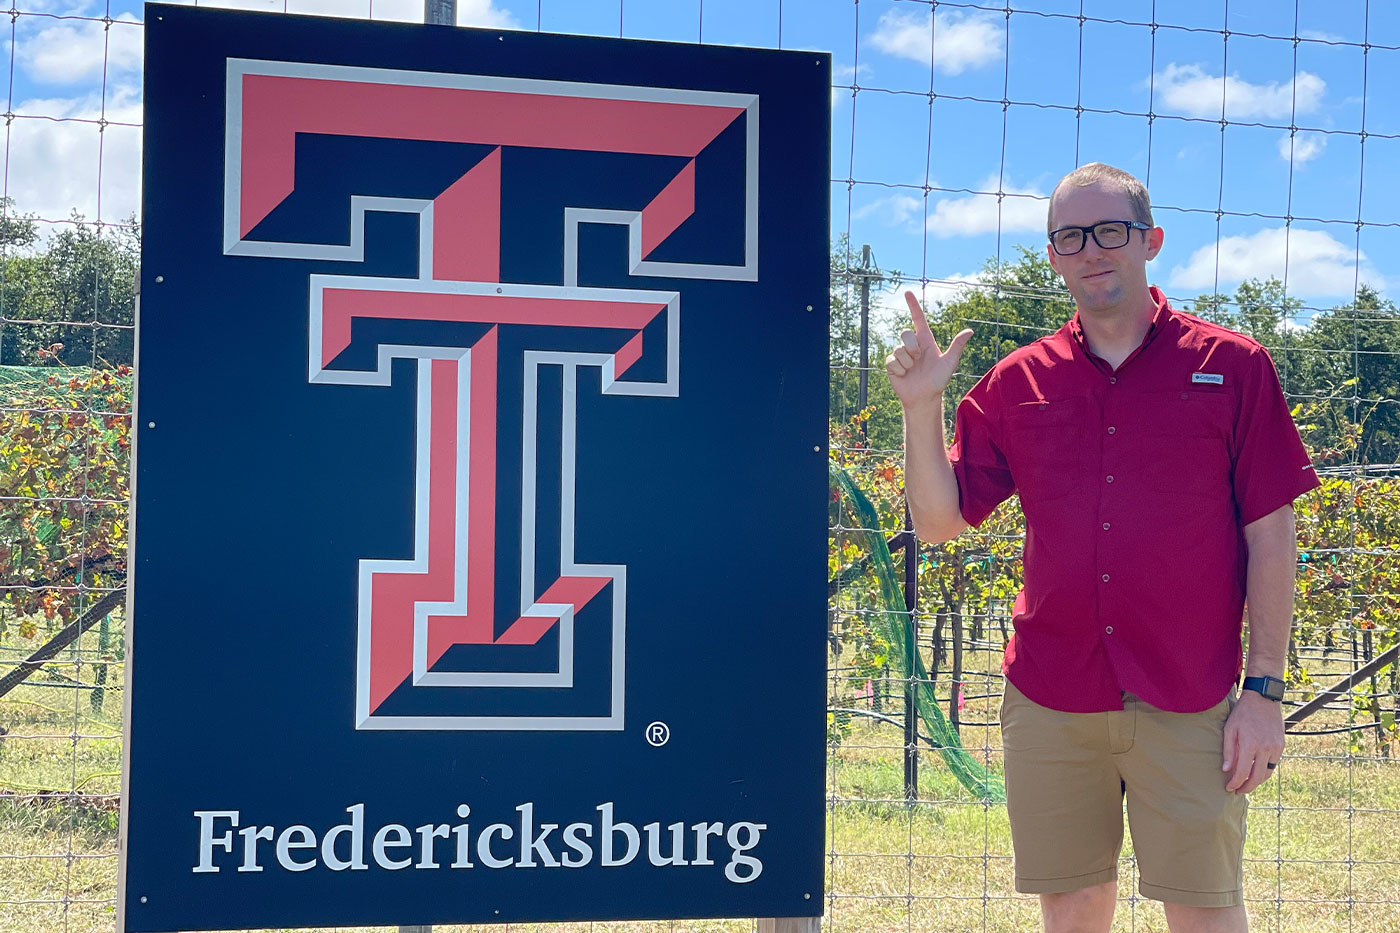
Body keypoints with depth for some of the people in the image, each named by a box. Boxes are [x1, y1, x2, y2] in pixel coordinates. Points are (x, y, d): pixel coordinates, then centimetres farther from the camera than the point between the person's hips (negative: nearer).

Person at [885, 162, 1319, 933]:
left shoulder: (1231, 366, 1)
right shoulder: (1018, 382, 8)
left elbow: (1271, 539, 0)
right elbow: (939, 521, 8)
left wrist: (1264, 688, -5)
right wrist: (920, 406, -5)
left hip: (1188, 703, -2)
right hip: (1048, 702, 2)